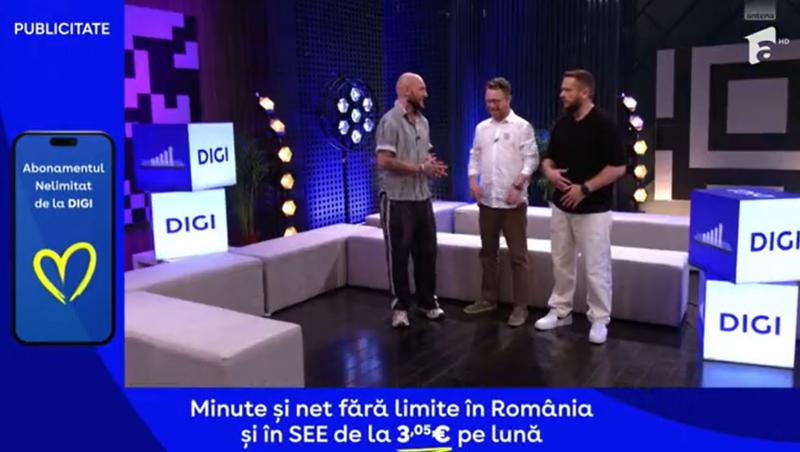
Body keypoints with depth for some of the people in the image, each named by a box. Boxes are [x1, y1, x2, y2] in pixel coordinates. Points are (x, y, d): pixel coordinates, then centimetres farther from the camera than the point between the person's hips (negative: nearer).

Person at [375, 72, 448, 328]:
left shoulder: (422, 121, 13)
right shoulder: (390, 121, -12)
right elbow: (384, 161, -20)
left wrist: (433, 166, -2)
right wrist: (420, 168, -18)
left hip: (422, 197, 7)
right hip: (398, 199, -7)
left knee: (427, 251, 12)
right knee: (399, 254, 4)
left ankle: (427, 301, 26)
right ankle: (401, 306, 16)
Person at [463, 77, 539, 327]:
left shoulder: (522, 126, -4)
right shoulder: (481, 128, 12)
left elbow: (531, 159, -8)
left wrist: (517, 185, -17)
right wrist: (472, 180, 1)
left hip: (513, 202, -5)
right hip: (486, 201, 6)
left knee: (518, 255, -1)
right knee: (488, 252, 14)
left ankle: (520, 306, 4)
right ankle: (488, 299, 26)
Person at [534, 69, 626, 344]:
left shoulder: (603, 124, -12)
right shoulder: (561, 125, 8)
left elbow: (618, 168, -15)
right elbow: (548, 158, 17)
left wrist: (584, 188, -21)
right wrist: (549, 172, -7)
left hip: (593, 210, -6)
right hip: (561, 206, 7)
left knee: (596, 268, 1)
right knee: (561, 263, 14)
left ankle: (599, 319, 13)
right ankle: (560, 311, 27)